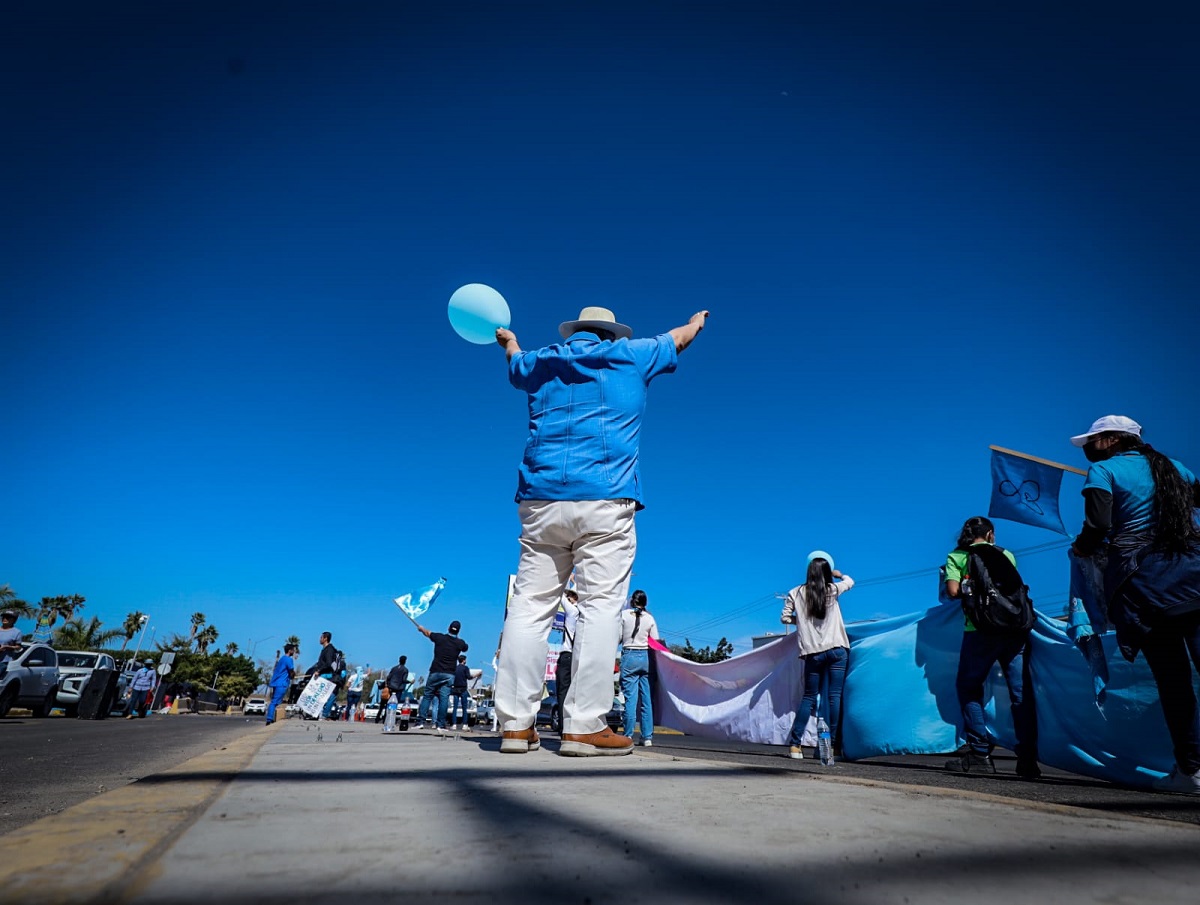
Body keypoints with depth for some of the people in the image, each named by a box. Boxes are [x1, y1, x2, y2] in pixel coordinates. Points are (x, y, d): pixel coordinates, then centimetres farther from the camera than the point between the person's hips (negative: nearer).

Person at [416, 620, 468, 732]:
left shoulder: (439, 637, 0)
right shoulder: (460, 643, 1)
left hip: (435, 672, 0)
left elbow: (427, 633, 20)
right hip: (449, 674, 0)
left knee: (427, 696, 9)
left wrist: (421, 628, 41)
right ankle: (440, 724, -3)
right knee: (444, 698, -1)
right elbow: (465, 648, 26)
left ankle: (421, 721, 6)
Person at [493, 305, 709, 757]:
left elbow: (516, 362, 43)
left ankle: (515, 723, 5)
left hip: (541, 500, 4)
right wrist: (697, 321, 53)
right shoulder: (629, 356, 12)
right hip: (604, 500, -3)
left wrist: (509, 341, 66)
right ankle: (584, 726, -5)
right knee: (601, 607, -4)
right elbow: (678, 338, 30)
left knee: (530, 606, 4)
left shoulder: (541, 363, 19)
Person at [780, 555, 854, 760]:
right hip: (836, 650, -1)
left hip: (812, 653, 1)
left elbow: (784, 618, 4)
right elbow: (850, 582, 22)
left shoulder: (795, 593, 1)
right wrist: (839, 575, 41)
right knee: (833, 696, 3)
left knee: (809, 697, 9)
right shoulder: (832, 589, 1)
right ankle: (832, 745, 4)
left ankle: (794, 744, 4)